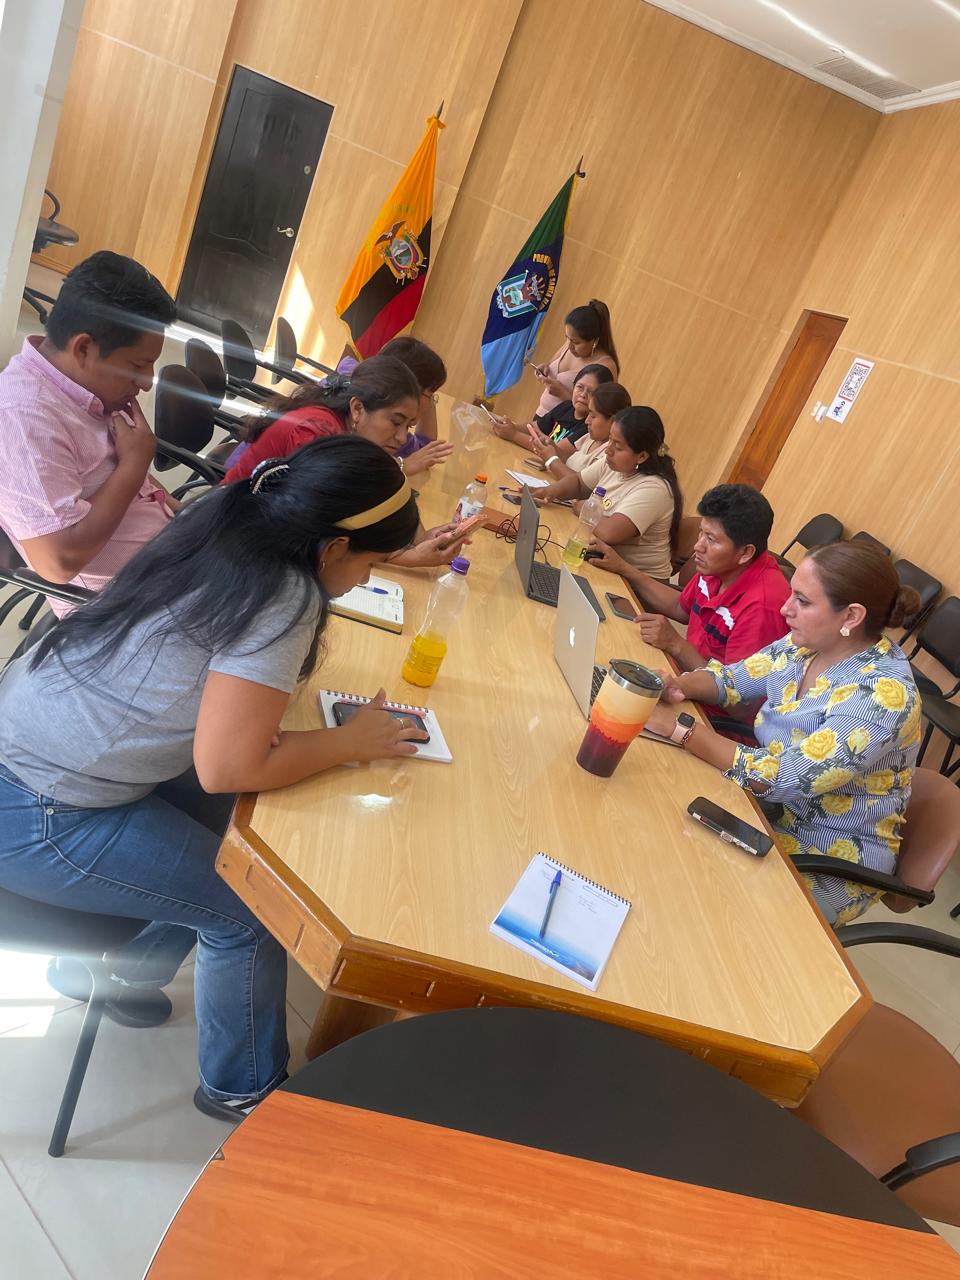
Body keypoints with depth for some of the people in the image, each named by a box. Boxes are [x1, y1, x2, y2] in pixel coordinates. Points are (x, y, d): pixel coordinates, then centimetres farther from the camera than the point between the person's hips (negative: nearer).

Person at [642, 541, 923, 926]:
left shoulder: (884, 695, -29)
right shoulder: (807, 643, -8)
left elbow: (781, 779, -32)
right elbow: (734, 679, 3)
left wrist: (678, 728, -33)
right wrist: (678, 685, -19)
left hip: (837, 855, -6)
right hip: (776, 809, 6)